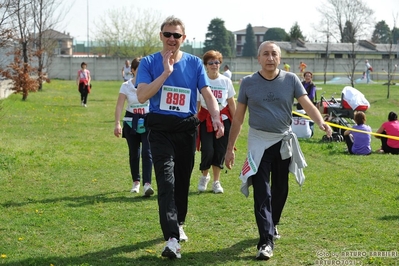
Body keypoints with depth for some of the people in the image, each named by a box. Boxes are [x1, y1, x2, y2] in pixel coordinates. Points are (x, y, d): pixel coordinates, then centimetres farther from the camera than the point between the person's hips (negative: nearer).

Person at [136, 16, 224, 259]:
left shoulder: (195, 63, 4)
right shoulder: (149, 63, -1)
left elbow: (207, 93, -3)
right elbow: (142, 95, -13)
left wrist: (216, 118, -20)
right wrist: (166, 72, -17)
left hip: (187, 128, 3)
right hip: (161, 129, -3)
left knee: (183, 180, 13)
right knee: (167, 180, -14)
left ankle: (178, 224, 35)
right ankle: (172, 239, -22)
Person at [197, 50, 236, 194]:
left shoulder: (226, 81, 2)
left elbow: (231, 103, 8)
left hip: (223, 119, 2)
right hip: (206, 120, -2)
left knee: (220, 151, 4)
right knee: (208, 151, -11)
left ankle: (216, 182, 18)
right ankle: (204, 176, 17)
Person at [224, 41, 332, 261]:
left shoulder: (291, 80, -2)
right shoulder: (248, 83, -4)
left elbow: (307, 105, -12)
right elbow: (238, 117, 1)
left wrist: (321, 122, -33)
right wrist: (230, 148, 0)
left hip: (284, 142, 2)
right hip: (259, 142, -2)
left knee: (281, 189, 14)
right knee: (262, 193, -10)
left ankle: (272, 225, 37)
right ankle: (266, 241, -12)